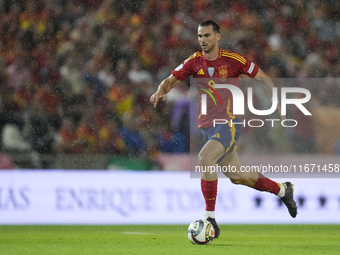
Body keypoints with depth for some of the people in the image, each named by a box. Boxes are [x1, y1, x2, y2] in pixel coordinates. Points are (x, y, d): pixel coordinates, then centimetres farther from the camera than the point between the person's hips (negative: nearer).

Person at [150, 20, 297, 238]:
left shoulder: (233, 59, -8)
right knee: (236, 176, 14)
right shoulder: (194, 62, 2)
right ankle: (282, 190, 39)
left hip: (228, 124, -6)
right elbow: (171, 80, 6)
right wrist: (161, 91, -17)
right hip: (207, 127, 6)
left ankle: (210, 217, -23)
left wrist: (278, 105, -5)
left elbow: (263, 77, 2)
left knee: (204, 158, -30)